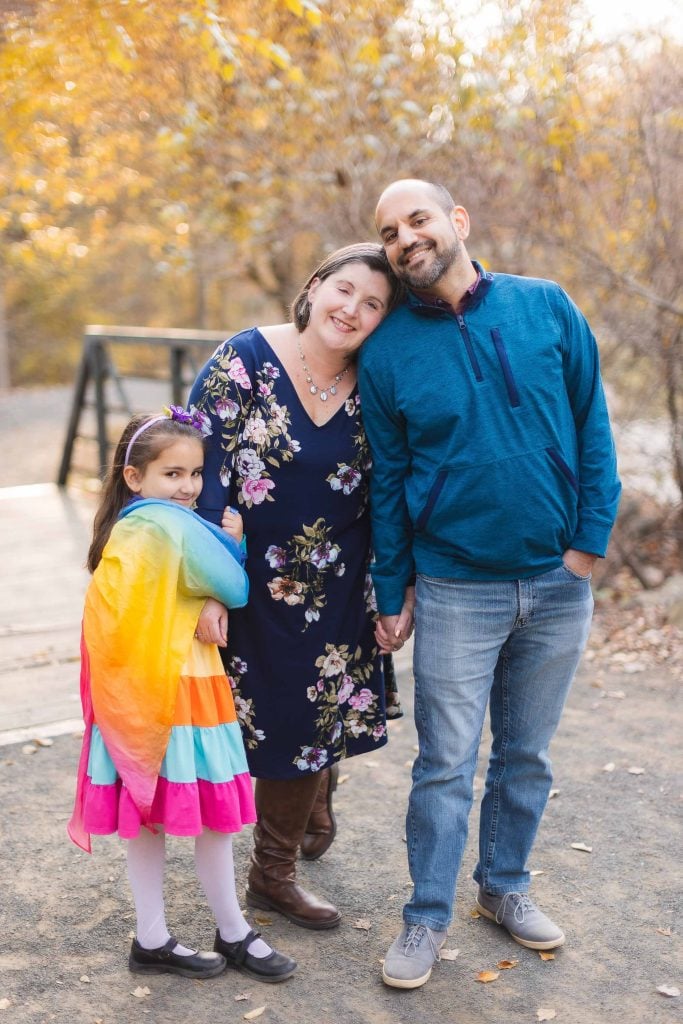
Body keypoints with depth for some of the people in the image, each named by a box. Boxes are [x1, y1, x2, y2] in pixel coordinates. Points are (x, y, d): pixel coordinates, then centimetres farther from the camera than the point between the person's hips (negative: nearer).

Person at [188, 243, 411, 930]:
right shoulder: (245, 361, -13)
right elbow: (200, 472, -17)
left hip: (336, 591, 4)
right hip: (249, 584, -3)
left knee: (315, 721, 11)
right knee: (268, 718, 8)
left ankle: (274, 874, 34)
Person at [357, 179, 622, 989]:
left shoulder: (546, 307, -2)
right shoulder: (387, 351, -4)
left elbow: (592, 426, 1)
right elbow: (388, 482, 2)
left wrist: (591, 540, -5)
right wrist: (390, 596, 4)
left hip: (559, 583, 2)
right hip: (456, 588, -1)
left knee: (526, 755, 15)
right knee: (447, 764, 4)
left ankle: (503, 887, 35)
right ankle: (427, 919, 20)